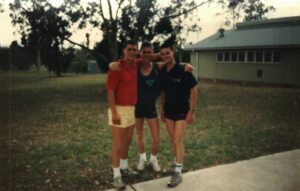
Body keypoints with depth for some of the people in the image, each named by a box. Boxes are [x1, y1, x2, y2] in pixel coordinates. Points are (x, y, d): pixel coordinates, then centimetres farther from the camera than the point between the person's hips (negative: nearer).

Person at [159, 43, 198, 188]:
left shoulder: (182, 71, -14)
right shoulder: (162, 72, 1)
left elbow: (193, 90, -10)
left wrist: (191, 110, -13)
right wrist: (162, 110, 11)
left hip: (182, 110, -5)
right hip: (168, 110, 5)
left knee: (178, 140, -6)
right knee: (172, 139, 11)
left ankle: (178, 173, 2)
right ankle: (178, 164, 29)